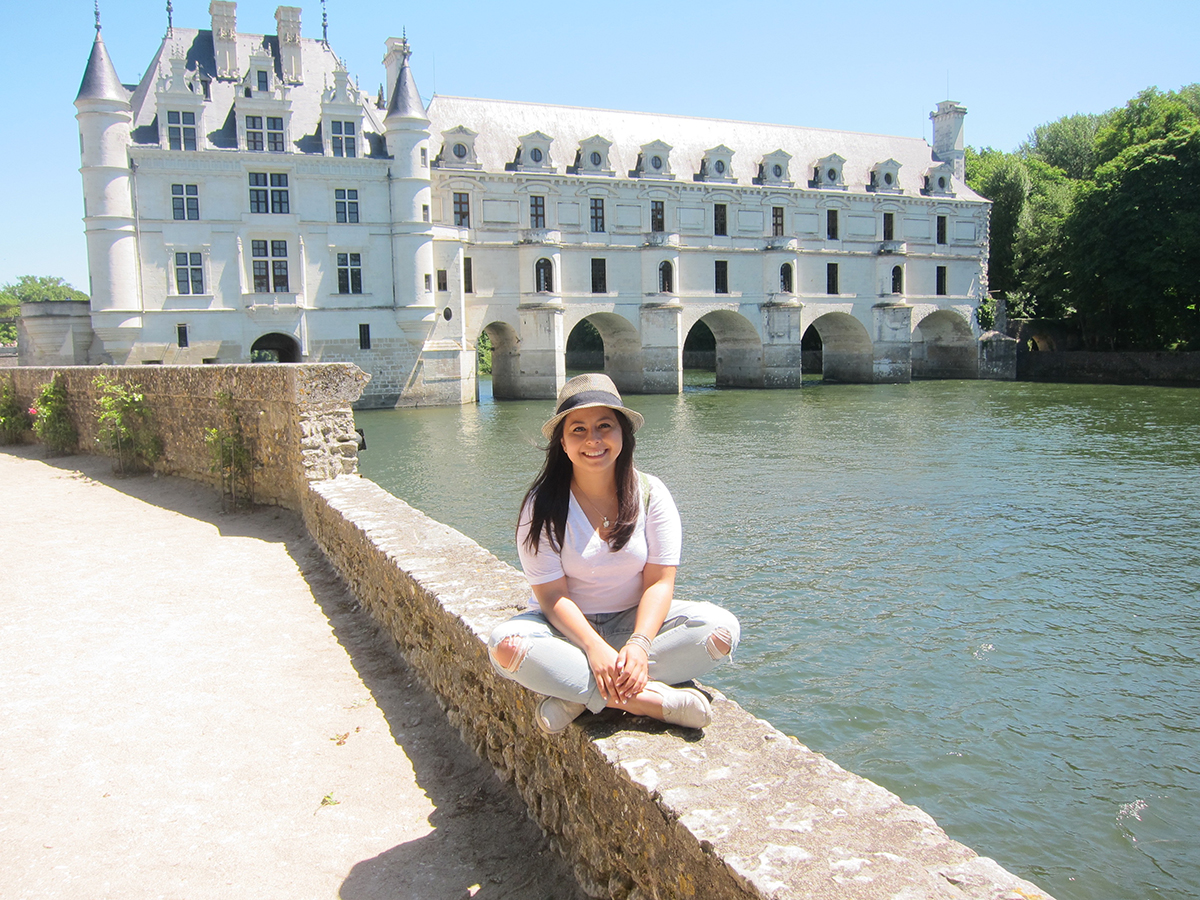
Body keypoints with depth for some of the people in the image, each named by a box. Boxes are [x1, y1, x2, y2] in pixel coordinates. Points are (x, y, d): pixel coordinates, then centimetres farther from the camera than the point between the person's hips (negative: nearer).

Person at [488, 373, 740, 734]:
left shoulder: (650, 494, -8)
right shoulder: (543, 506, -12)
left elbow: (659, 581, -11)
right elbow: (552, 595, -16)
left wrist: (639, 643, -28)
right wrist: (595, 648, -32)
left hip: (635, 620, 2)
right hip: (567, 625, -1)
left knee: (722, 629, -23)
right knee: (506, 644, -33)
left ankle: (578, 697, -24)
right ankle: (645, 699, -29)